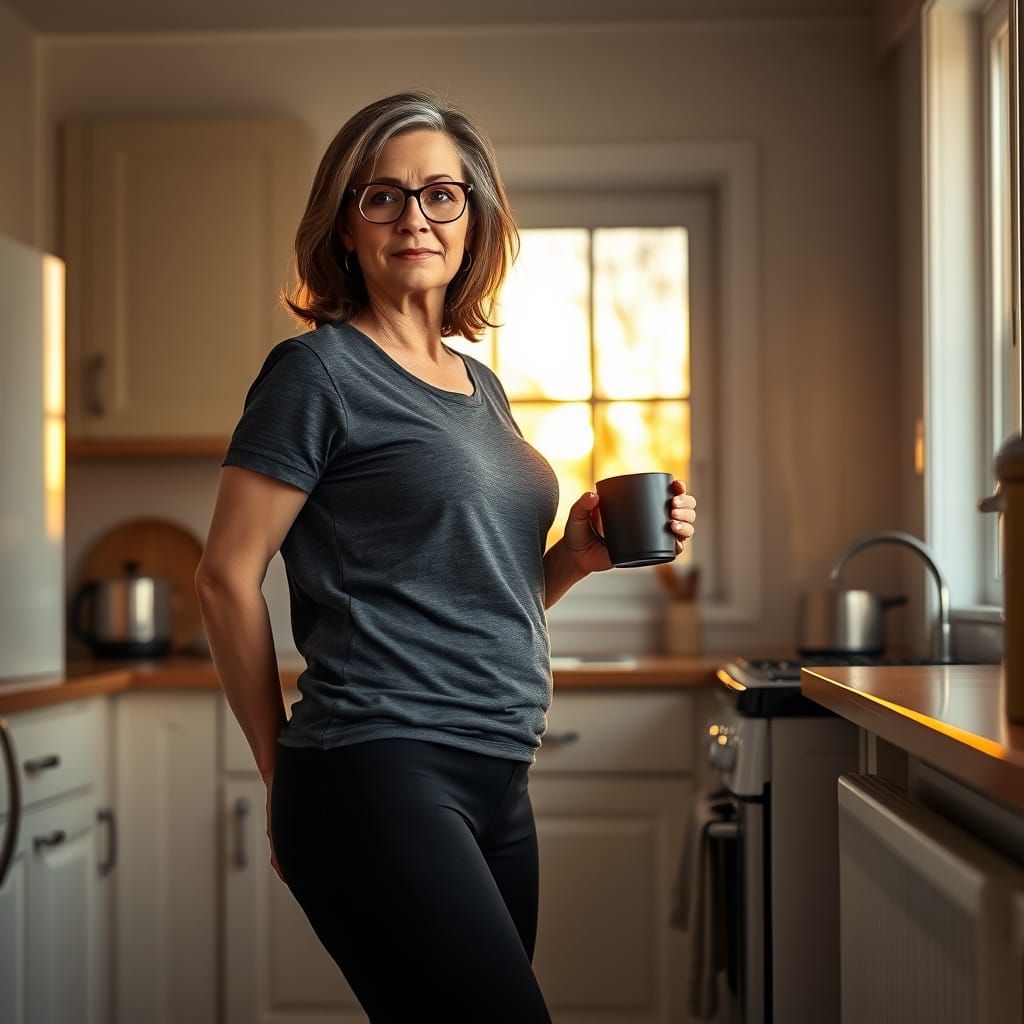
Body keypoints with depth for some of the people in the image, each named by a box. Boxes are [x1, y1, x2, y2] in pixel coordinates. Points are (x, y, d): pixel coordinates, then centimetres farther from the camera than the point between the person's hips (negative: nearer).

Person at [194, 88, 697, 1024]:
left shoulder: (481, 387, 17)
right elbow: (227, 578, -7)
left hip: (495, 785, 8)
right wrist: (284, 767, 0)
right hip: (381, 772, -8)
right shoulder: (320, 370, -5)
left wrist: (581, 551, 4)